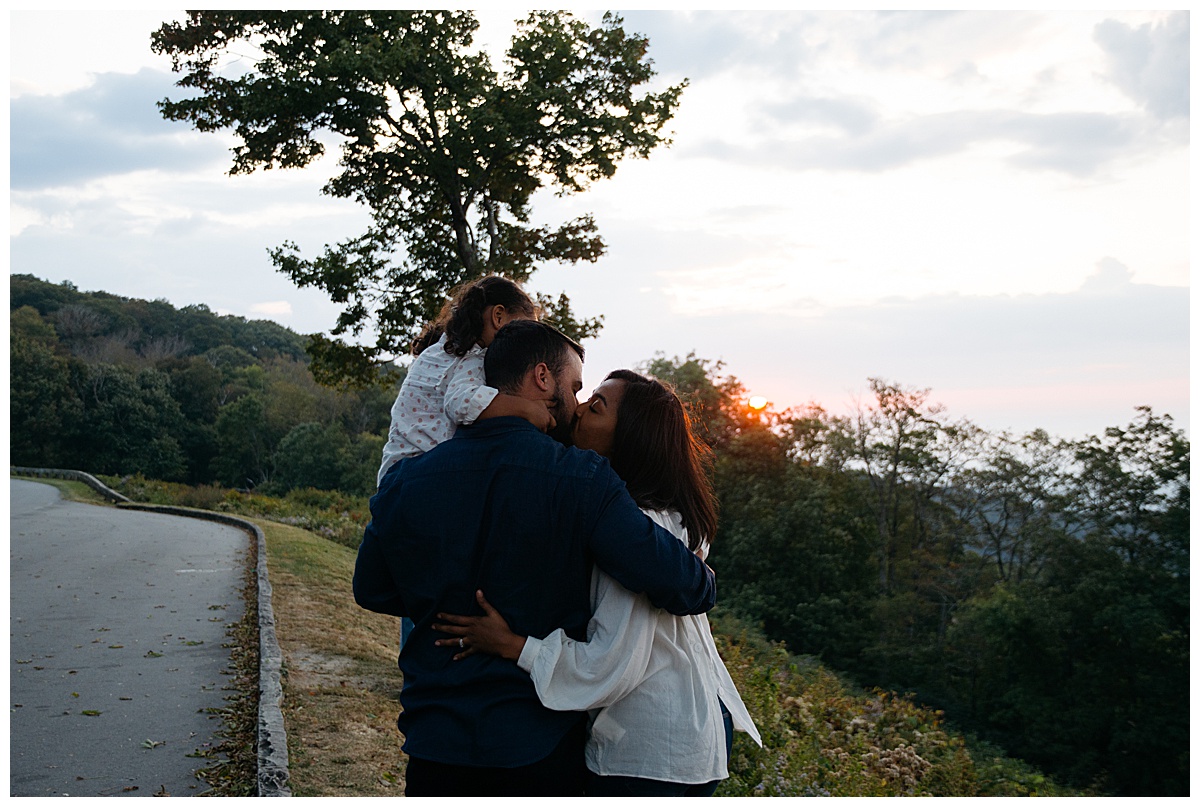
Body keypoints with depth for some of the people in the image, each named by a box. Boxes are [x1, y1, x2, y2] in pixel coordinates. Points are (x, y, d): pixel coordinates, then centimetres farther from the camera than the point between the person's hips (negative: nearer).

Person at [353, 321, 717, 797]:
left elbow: (372, 591, 9)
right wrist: (703, 584, 3)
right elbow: (671, 578, -20)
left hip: (435, 744, 3)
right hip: (540, 745, -2)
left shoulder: (407, 480, -3)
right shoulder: (579, 478, -15)